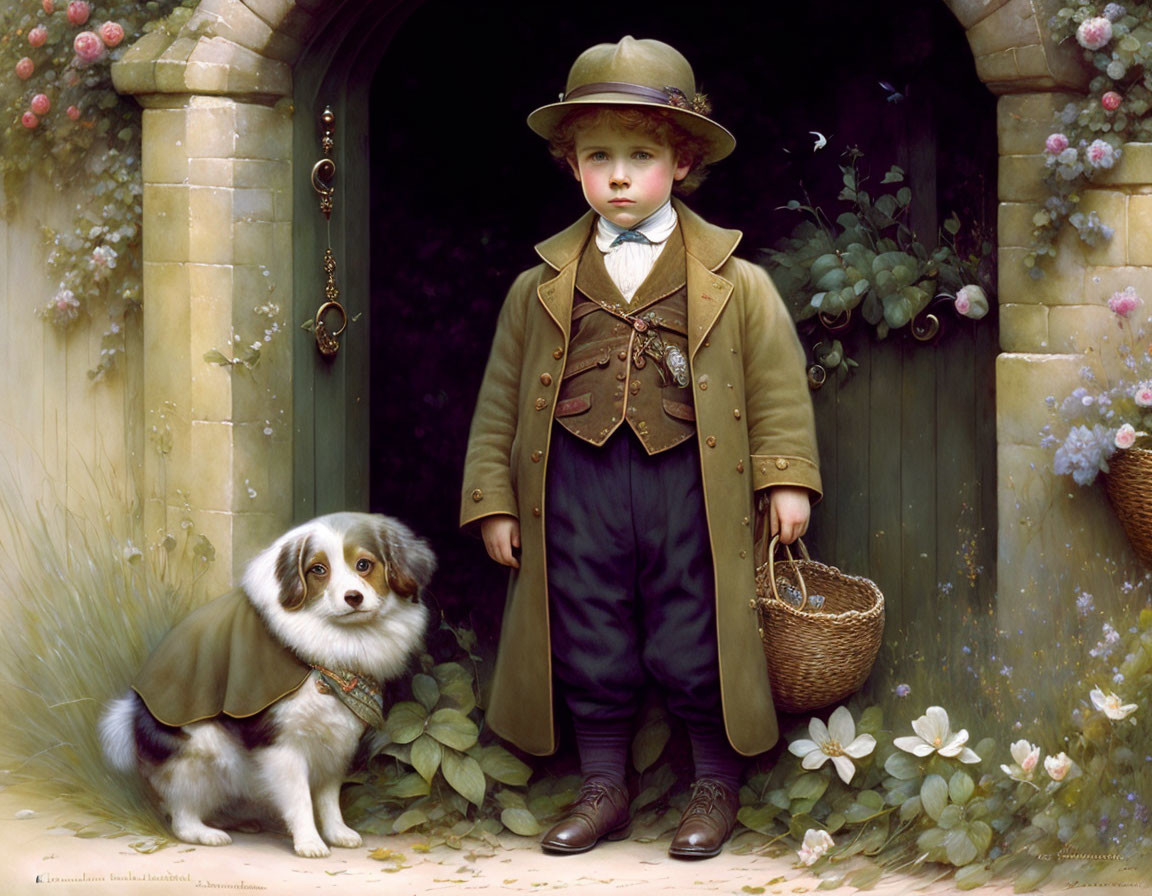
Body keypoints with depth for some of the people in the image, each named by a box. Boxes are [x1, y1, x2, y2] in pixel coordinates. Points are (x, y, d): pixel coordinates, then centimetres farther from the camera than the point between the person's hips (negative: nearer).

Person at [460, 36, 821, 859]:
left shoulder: (732, 282, 0)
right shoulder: (543, 288, 4)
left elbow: (778, 382, 3)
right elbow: (502, 397, 8)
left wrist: (787, 479, -2)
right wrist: (493, 500, 6)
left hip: (688, 482, -2)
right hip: (578, 483, 2)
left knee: (693, 643, 3)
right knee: (589, 645, 8)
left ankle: (716, 786, 21)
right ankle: (604, 790, 24)